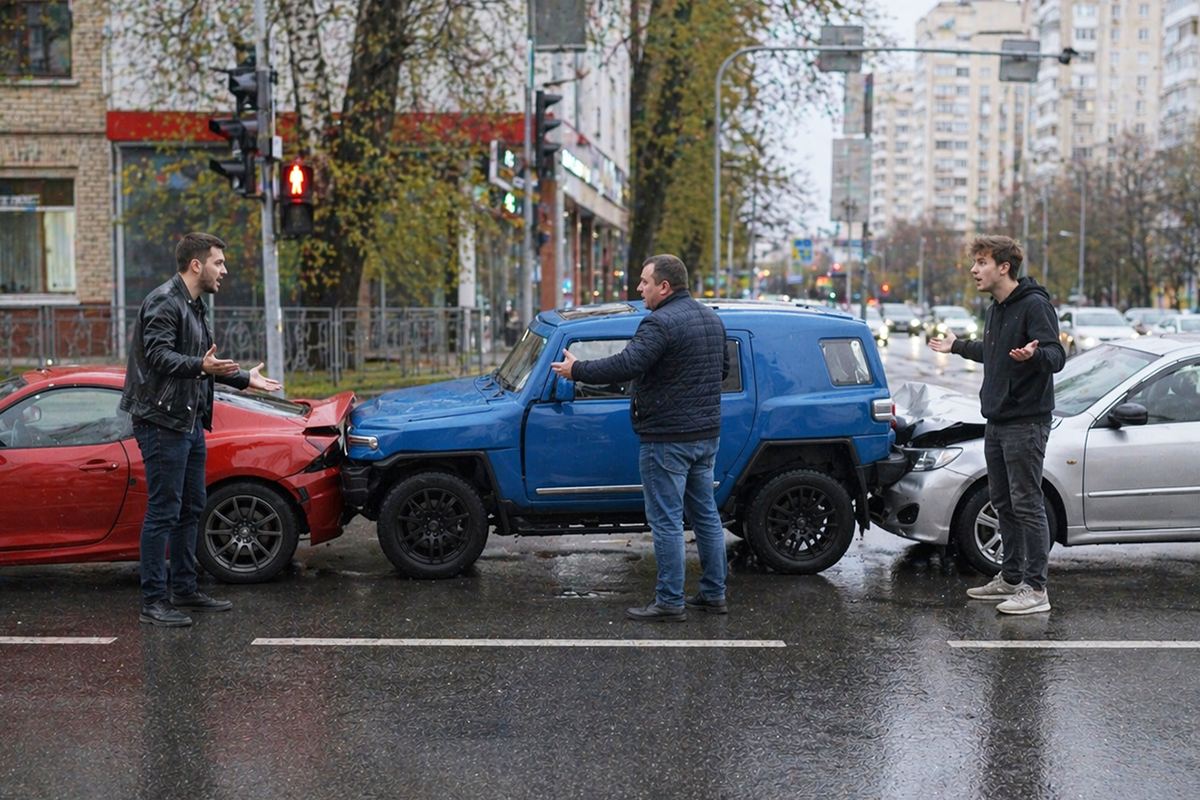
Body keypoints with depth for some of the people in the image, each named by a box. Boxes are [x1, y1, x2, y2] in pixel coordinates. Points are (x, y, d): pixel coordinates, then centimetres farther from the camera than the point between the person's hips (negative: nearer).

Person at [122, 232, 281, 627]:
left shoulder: (195, 306, 20)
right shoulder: (164, 302, -12)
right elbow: (158, 354, -24)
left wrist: (244, 378, 31)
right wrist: (201, 366, -38)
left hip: (190, 421, 10)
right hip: (162, 420, -10)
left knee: (191, 508, 15)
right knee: (163, 512, -8)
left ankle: (185, 590, 26)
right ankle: (153, 602, -3)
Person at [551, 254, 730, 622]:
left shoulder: (661, 323, -18)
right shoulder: (712, 319, 12)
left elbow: (625, 365, -27)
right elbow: (723, 368, 23)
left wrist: (576, 370, -16)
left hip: (668, 438, -9)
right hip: (706, 433, 10)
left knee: (666, 521, -3)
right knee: (705, 513, 15)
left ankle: (670, 602, 1)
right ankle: (714, 594, 21)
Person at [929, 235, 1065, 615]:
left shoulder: (1034, 305, -14)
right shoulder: (995, 310, 15)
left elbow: (1056, 355, -22)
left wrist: (1034, 355, -44)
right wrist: (956, 347, 40)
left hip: (1026, 423, -10)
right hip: (996, 422, 10)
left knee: (1027, 505, -8)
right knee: (1003, 503, 15)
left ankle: (1035, 588, -4)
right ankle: (1011, 579, 26)